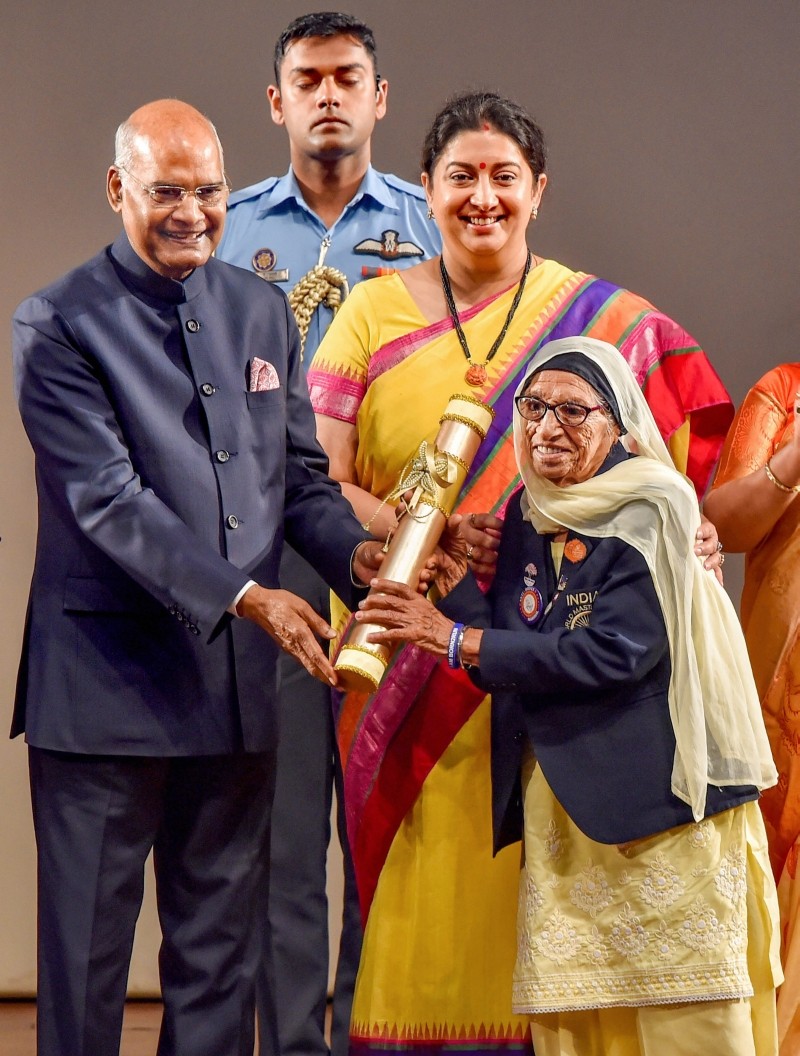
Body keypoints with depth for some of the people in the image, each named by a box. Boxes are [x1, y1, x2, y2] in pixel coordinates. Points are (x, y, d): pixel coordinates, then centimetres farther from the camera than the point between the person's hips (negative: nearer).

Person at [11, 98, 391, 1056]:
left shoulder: (261, 310, 11)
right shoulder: (58, 326, -7)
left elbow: (299, 472, 14)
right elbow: (107, 502, -15)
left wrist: (354, 552, -7)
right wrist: (245, 596, -23)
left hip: (238, 679, 5)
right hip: (106, 683, -5)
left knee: (219, 947, 12)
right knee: (87, 950, 5)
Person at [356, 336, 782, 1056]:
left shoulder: (649, 513, -8)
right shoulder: (528, 517, 12)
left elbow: (613, 654, -20)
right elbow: (513, 661, 5)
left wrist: (457, 641, -18)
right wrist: (452, 570, -7)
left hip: (660, 796, -6)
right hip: (558, 803, 6)